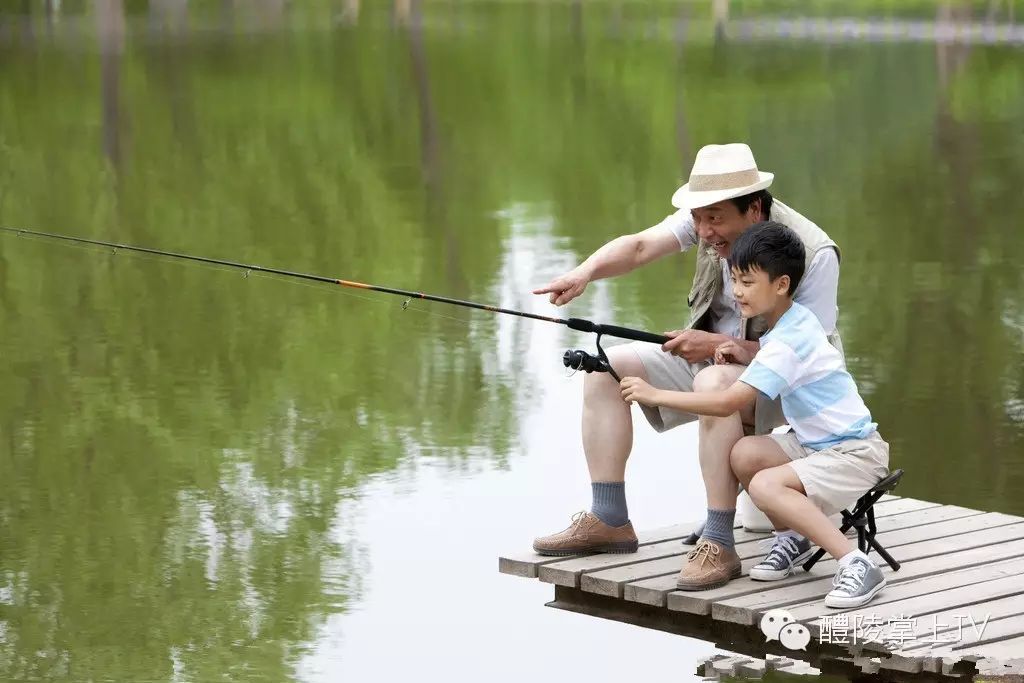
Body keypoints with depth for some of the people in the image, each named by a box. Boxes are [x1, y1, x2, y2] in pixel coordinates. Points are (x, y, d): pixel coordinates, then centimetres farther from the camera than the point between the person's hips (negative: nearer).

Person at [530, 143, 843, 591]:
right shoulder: (713, 215, -9)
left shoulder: (814, 253, -26)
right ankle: (609, 521, -4)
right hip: (710, 356, 7)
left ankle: (718, 544, -35)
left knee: (714, 382, -39)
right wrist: (585, 272, -39)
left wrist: (719, 344, -31)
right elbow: (640, 246, -18)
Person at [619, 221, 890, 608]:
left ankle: (857, 565, -26)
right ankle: (794, 536, 8)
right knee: (744, 454, -10)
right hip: (818, 443, 9)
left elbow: (728, 403, -28)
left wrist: (654, 395, -23)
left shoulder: (787, 342, -22)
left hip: (857, 453, -9)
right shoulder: (794, 320, 5)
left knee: (766, 485, -30)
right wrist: (746, 358, 2)